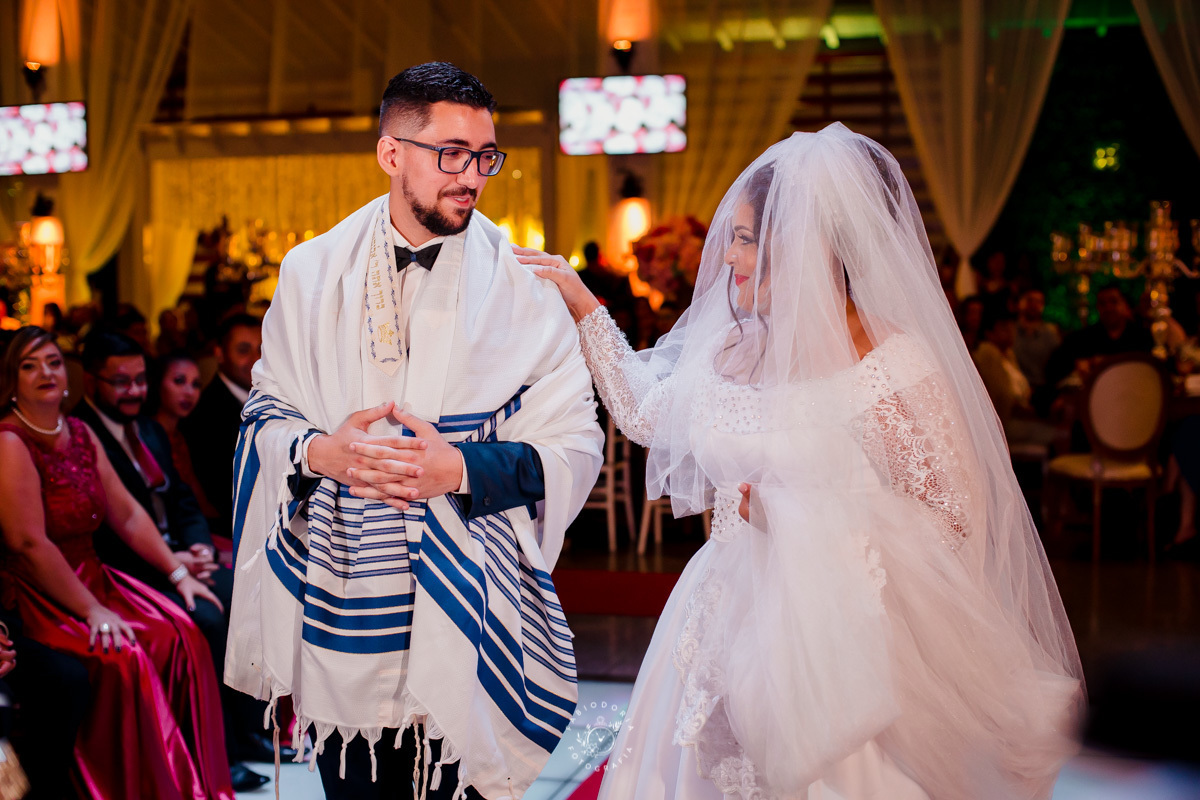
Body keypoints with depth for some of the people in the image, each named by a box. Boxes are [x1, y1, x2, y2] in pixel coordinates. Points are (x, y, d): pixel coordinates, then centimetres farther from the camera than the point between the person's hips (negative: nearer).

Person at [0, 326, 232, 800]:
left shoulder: (81, 434, 11)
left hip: (91, 579, 7)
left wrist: (178, 573, 6)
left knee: (182, 635, -12)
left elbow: (128, 515, 12)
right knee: (125, 659, -28)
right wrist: (91, 610, -21)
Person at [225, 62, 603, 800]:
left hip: (462, 614, -2)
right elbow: (266, 414, 11)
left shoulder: (521, 287, -3)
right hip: (337, 613, 3)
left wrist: (460, 469, -19)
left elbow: (575, 448, -5)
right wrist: (319, 453, -11)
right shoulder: (313, 272, 6)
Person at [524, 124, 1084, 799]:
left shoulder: (895, 366, -16)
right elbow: (649, 412, 16)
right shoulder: (737, 345, 3)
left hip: (837, 636, -5)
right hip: (730, 616, 6)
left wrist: (793, 517, -17)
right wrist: (582, 305, 14)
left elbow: (955, 520, -13)